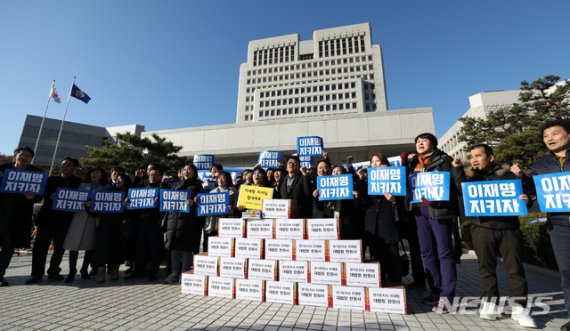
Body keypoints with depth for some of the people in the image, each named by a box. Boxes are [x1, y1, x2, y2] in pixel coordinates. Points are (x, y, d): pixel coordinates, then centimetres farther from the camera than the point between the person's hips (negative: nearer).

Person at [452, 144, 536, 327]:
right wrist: (457, 169, -21)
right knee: (486, 267, 6)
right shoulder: (469, 175, 8)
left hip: (509, 227, 0)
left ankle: (519, 309, 13)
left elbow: (520, 194, 9)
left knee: (515, 267, 3)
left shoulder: (506, 174, 6)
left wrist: (525, 200, -13)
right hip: (482, 228, 0)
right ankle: (490, 304, 16)